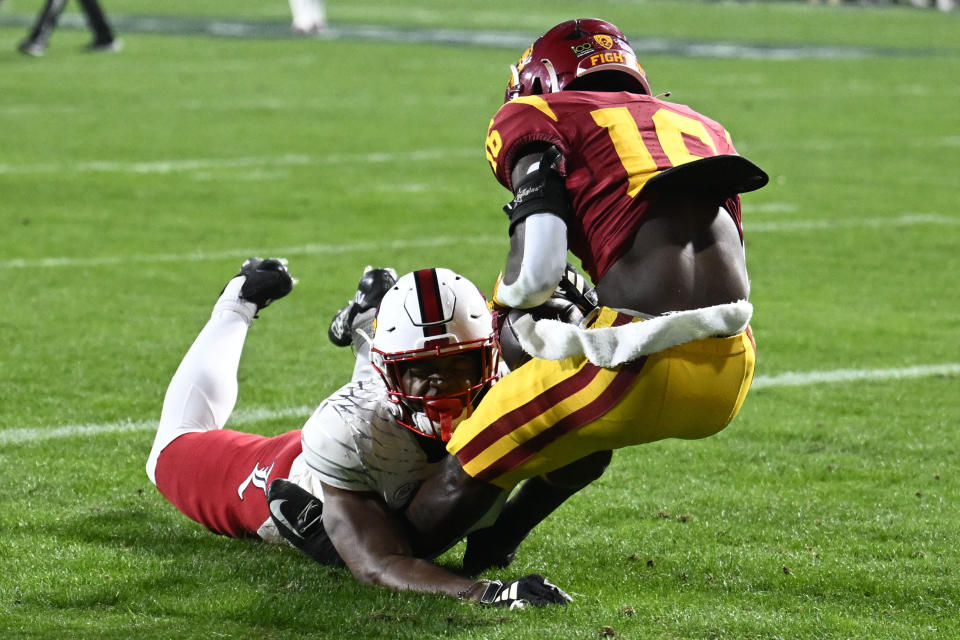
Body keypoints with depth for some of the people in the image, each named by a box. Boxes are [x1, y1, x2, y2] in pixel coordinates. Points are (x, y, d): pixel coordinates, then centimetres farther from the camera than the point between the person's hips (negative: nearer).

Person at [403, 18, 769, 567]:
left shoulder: (537, 119, 11)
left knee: (467, 474, 16)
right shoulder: (704, 129, 29)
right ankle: (500, 540, 50)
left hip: (644, 356, -6)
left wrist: (502, 309, 17)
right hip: (731, 377, 6)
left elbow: (537, 268, -5)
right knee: (592, 429, 39)